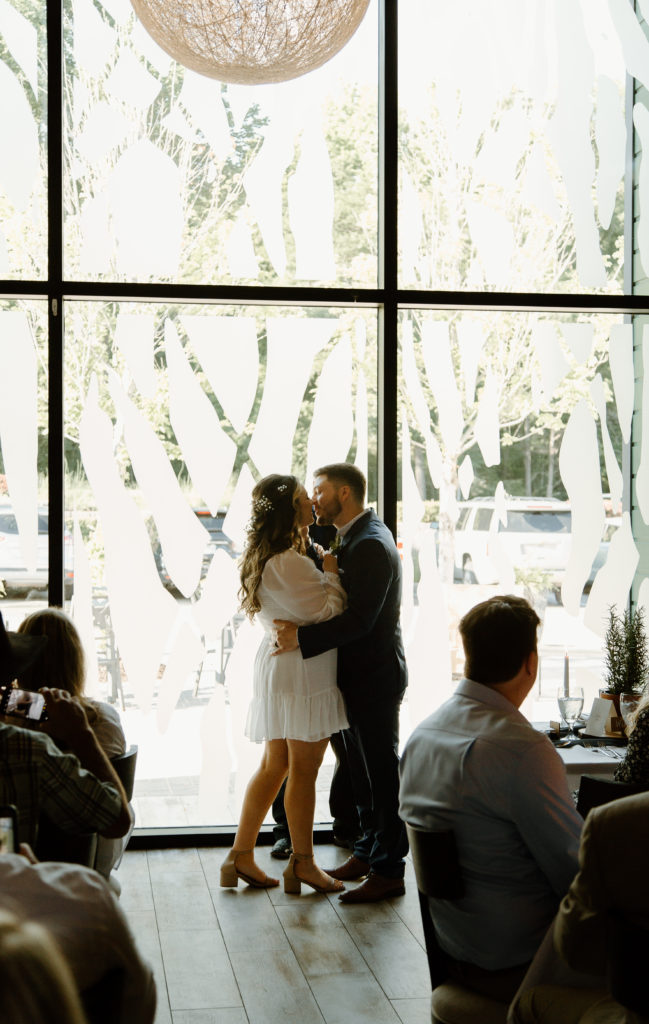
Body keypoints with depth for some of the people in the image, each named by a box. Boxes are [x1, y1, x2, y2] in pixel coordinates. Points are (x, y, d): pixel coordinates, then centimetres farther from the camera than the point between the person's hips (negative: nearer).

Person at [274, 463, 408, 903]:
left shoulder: (371, 544, -20)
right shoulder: (354, 538, 13)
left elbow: (360, 619, -26)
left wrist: (303, 638, -25)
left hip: (376, 676, -10)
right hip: (359, 674, 10)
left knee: (381, 772, -2)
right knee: (363, 769, 18)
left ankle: (389, 870, 6)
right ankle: (369, 851, 31)